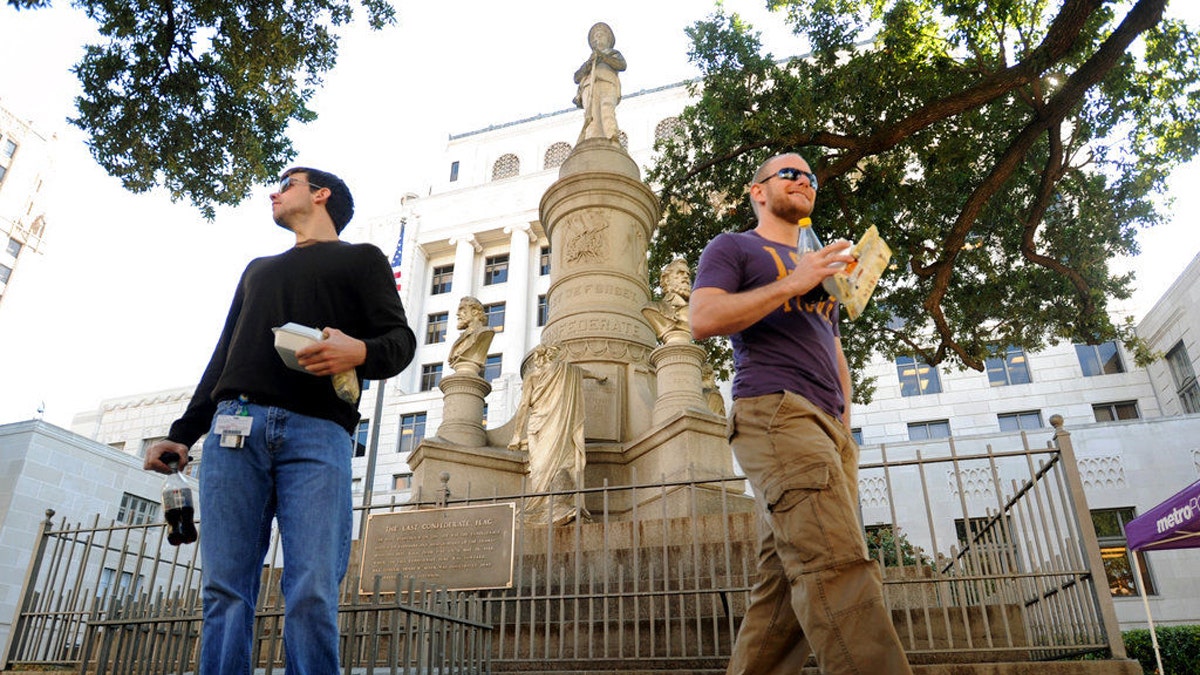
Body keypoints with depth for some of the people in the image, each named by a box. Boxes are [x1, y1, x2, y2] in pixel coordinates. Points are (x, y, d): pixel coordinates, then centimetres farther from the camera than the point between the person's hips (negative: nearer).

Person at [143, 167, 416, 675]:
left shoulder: (361, 258, 18)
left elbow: (400, 339, 4)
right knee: (224, 591, -4)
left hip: (317, 431, -4)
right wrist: (182, 434, 20)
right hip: (233, 427, 5)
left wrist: (361, 352, -20)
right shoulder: (258, 268, 33)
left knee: (312, 594, -14)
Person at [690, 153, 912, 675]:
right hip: (774, 411, -7)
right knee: (838, 565, -23)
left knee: (786, 585, -1)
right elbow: (703, 319, -6)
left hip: (827, 427, 8)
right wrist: (792, 284, -8)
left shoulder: (818, 262, 34)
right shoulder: (732, 248, 13)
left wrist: (845, 428, 16)